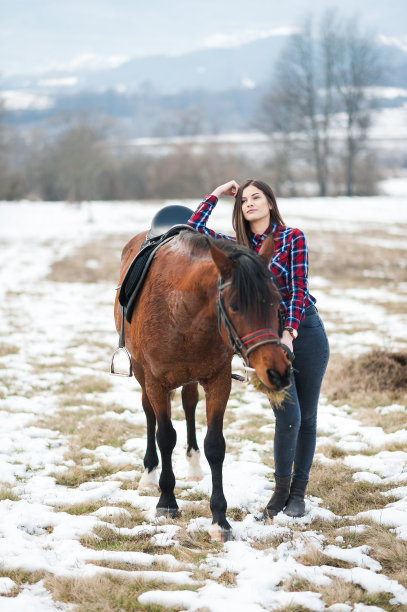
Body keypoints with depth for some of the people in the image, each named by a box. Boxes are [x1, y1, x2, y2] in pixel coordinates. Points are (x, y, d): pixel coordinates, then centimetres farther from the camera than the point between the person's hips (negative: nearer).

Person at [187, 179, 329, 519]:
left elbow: (298, 288, -11)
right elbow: (194, 228, 6)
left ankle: (299, 491, 17)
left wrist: (289, 332, -21)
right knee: (288, 417, -12)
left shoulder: (293, 238, -3)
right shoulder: (238, 246, 8)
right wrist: (216, 194, 7)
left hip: (305, 330, -1)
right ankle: (282, 487, 5)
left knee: (307, 417, 5)